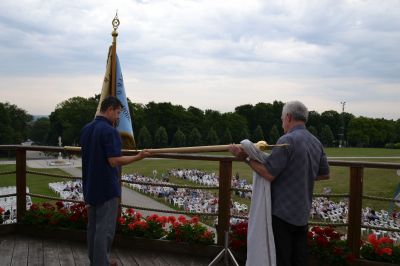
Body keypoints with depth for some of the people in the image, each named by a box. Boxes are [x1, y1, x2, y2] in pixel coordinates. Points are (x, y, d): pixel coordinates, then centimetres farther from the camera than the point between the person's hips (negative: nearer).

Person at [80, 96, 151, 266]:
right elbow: (114, 161, -23)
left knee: (93, 226, 15)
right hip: (106, 188, -9)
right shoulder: (109, 131, -19)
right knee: (105, 229, 0)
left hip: (90, 187, 9)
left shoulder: (86, 129, 8)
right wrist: (138, 157, -15)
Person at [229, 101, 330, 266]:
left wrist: (245, 158, -16)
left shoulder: (287, 140, -17)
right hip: (303, 213, 8)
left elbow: (269, 174, -21)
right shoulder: (316, 143, 9)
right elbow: (325, 174, 18)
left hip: (282, 213, -8)